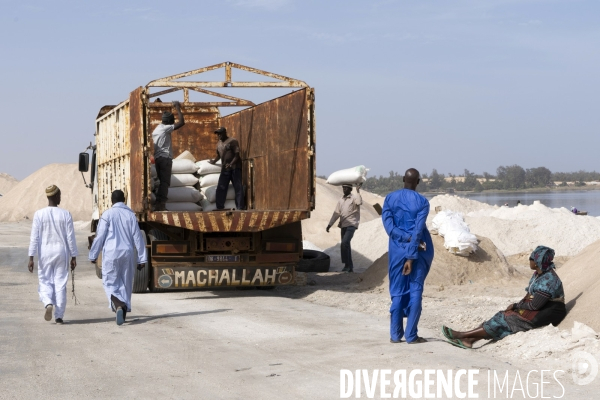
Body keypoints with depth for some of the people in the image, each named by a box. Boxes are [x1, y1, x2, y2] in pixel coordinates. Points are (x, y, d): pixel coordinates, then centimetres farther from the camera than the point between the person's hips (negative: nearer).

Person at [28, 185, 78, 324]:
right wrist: (73, 257, 5)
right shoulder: (65, 214, -4)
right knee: (60, 284, 6)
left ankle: (48, 303, -18)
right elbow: (70, 237, -3)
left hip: (45, 253, 0)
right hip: (61, 252, 0)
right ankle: (59, 316, 6)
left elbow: (34, 238, -7)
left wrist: (31, 258, -4)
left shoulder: (39, 214, -5)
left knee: (45, 282, 11)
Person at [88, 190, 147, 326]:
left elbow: (100, 236, -5)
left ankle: (118, 305, -24)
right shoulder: (131, 215, 4)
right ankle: (124, 311, 16)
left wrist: (93, 255, 5)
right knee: (126, 283, 13)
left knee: (110, 283, 2)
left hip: (111, 253, -3)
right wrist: (142, 259, 7)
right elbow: (138, 238, 3)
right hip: (128, 253, 3)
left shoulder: (107, 214, -4)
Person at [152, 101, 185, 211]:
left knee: (162, 181, 11)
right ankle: (160, 204, -18)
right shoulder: (166, 128, -8)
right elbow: (182, 122, -13)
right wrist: (178, 108, -7)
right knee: (165, 182, -10)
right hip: (165, 158, -9)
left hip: (158, 157, 9)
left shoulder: (157, 129, 20)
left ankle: (159, 205, 6)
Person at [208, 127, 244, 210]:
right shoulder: (219, 144, 16)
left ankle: (240, 207, -8)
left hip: (235, 168, -7)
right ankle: (220, 207, 10)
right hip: (224, 169, 7)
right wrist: (214, 161, 18)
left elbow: (237, 154, -13)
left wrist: (231, 164, -24)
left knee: (238, 188, -7)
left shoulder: (232, 141, -6)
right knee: (221, 188, 4)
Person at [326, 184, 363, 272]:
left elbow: (359, 202, -26)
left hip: (351, 225, -7)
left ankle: (347, 265, -14)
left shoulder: (354, 198, -3)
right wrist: (330, 224, 13)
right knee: (346, 245, 9)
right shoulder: (341, 200, 16)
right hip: (343, 225, 7)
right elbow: (336, 213, 18)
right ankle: (350, 267, 16)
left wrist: (358, 191, -27)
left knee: (344, 244, -20)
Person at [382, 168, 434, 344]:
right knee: (415, 290, 2)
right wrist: (411, 257, -16)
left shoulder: (390, 198, 1)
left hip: (398, 250, 2)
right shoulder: (422, 202, -7)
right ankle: (411, 335, 1)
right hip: (420, 250, -2)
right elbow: (418, 230, -14)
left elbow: (389, 226, -9)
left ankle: (395, 334, 8)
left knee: (398, 291, 8)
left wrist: (407, 239, -11)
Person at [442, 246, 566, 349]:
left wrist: (516, 306, -9)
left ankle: (462, 335, -15)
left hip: (545, 315, -9)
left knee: (505, 320, -15)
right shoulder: (538, 274, 9)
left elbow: (534, 305, -23)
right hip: (537, 308, 9)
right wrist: (517, 305, -5)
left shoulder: (548, 279, -23)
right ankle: (468, 340, -16)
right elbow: (529, 296, 13)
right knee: (502, 316, -5)